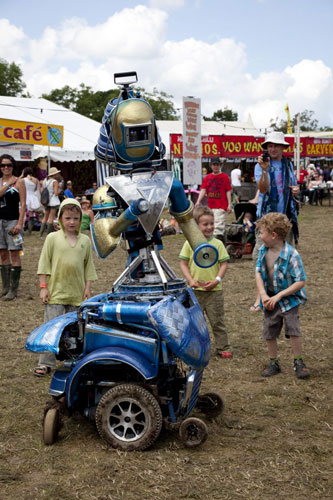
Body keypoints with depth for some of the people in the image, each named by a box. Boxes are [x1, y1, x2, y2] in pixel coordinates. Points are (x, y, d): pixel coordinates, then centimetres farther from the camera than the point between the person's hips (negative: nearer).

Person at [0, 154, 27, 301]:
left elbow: (23, 204, -7)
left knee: (14, 254, -2)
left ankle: (13, 289, 1)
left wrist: (20, 223, -14)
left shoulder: (19, 181, -3)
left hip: (13, 221, -5)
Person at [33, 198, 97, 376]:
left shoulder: (85, 240, 6)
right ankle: (45, 363, 1)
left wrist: (88, 287, 6)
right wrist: (43, 287, -6)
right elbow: (44, 263, -1)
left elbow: (88, 266, 11)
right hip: (56, 291, -3)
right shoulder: (52, 238, -1)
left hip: (77, 293, 3)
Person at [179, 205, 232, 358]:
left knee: (217, 321, 6)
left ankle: (223, 348, 15)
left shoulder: (217, 244, -2)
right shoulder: (189, 243, -1)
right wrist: (190, 280, -10)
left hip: (214, 290, -1)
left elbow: (224, 263, 0)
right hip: (195, 290, 1)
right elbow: (183, 263, 1)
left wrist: (217, 279, -12)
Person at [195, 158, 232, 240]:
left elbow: (228, 191, -1)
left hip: (221, 206, -5)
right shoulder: (207, 177, 11)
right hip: (210, 205, 5)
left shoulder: (225, 177, 1)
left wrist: (229, 204, -7)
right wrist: (198, 201, -7)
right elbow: (203, 190, 6)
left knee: (218, 225, -13)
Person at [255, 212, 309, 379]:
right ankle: (273, 363, 25)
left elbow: (300, 282, -20)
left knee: (293, 330, -9)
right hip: (270, 299, 5)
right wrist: (263, 295, -16)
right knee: (269, 333, 8)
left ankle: (298, 362, 12)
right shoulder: (263, 251, -3)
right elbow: (258, 273, -2)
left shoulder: (291, 255, -20)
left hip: (288, 299, -5)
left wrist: (278, 296, -22)